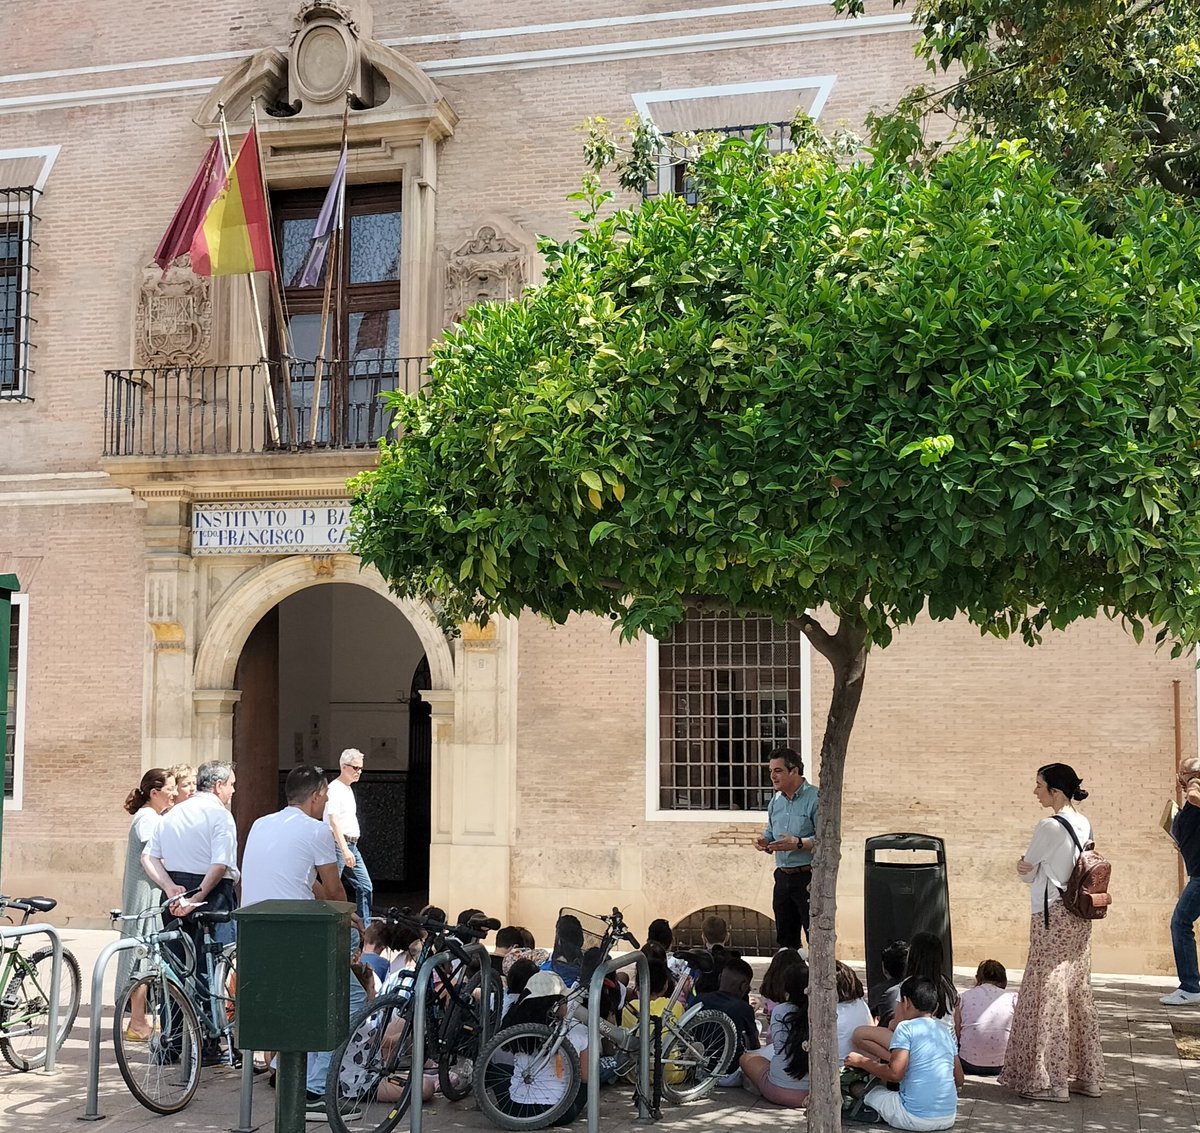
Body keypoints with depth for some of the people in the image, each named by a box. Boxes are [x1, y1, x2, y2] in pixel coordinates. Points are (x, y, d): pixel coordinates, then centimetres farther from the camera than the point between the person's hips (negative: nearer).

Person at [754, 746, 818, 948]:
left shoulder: (815, 799, -11)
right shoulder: (776, 801, 13)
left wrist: (798, 843, -28)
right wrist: (764, 842, 1)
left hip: (808, 877, -8)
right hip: (783, 877, 8)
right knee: (785, 939, 13)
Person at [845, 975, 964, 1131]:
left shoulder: (906, 1027, -7)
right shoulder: (945, 1031, 12)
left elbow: (895, 1074, -16)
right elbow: (959, 1080, 15)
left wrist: (861, 1062, -1)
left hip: (916, 1118, -6)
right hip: (948, 1118, 6)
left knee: (872, 1091, 20)